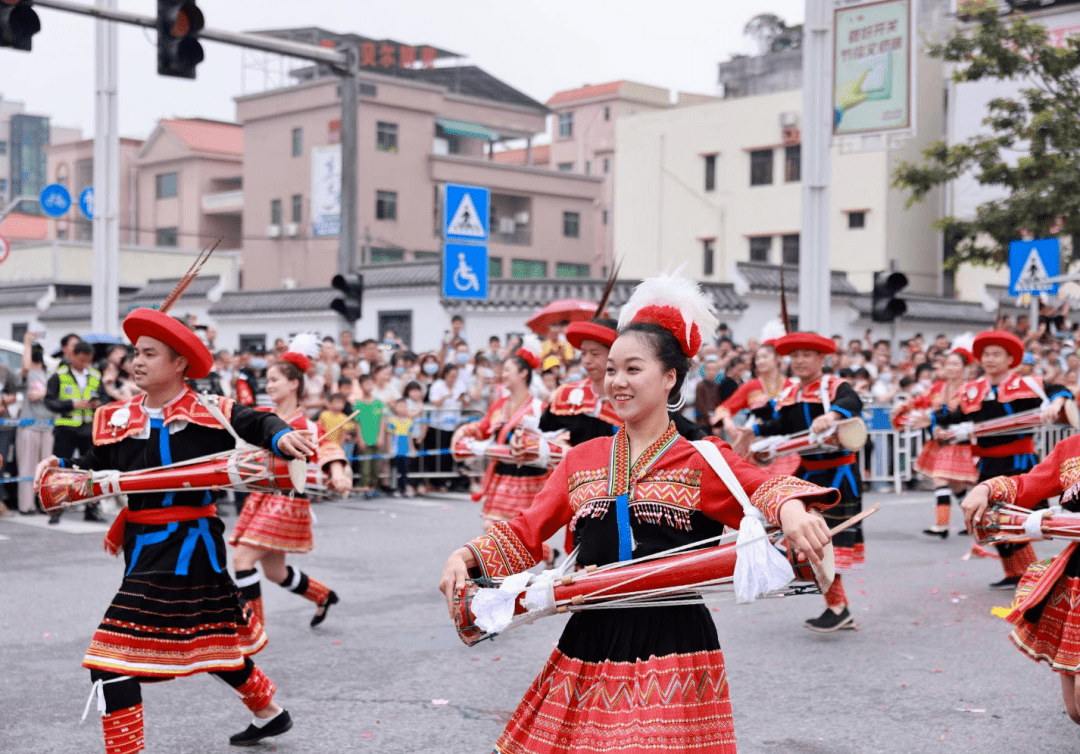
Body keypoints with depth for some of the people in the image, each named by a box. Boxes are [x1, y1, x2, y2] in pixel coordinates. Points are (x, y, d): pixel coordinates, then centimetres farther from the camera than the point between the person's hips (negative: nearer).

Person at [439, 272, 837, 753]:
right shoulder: (582, 460, 12)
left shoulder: (703, 462, 1)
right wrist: (468, 557, -5)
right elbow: (526, 534, 12)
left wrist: (791, 508, -38)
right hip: (590, 642, 4)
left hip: (672, 642, -4)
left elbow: (763, 488, -15)